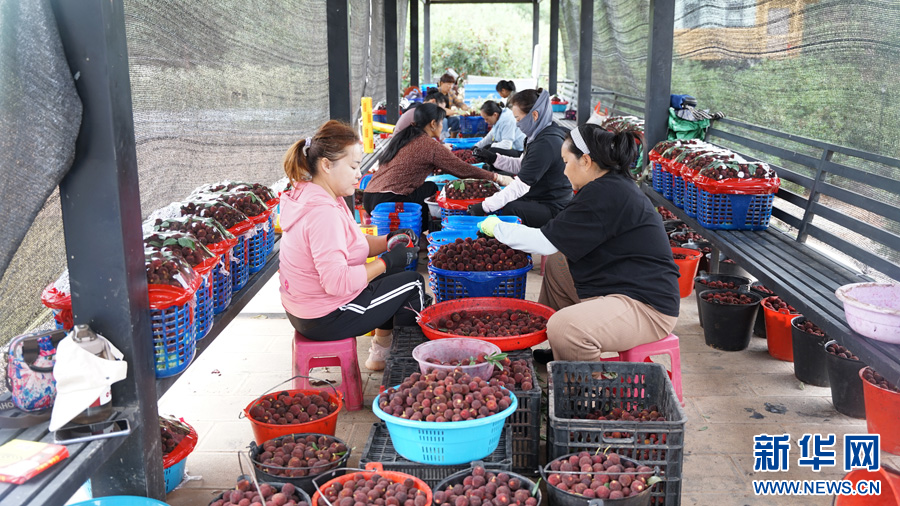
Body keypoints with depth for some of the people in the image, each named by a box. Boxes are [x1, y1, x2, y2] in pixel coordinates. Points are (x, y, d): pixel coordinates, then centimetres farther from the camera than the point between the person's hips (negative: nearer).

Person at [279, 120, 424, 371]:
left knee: (394, 274, 26)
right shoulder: (323, 212, -28)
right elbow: (337, 281, -33)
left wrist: (389, 242, -4)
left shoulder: (308, 196, 5)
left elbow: (351, 245, 12)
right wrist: (388, 261, -22)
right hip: (326, 319, -10)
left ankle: (381, 353, 34)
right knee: (413, 284, 4)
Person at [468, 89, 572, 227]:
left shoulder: (546, 143, -24)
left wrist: (485, 207, -25)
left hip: (551, 208, -10)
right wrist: (493, 158, 6)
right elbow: (521, 165, 20)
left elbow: (521, 185, -25)